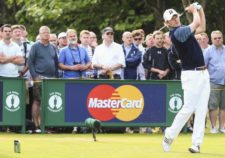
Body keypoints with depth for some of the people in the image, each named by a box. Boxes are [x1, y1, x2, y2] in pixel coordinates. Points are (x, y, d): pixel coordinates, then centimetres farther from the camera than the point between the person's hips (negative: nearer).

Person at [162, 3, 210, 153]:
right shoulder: (177, 32, -13)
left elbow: (202, 27, 25)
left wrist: (200, 10, 15)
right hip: (191, 75, -8)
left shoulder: (184, 29, 14)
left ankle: (197, 143, 1)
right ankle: (170, 136, 6)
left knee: (201, 110, 2)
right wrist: (194, 10, 3)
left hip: (203, 73, 8)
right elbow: (197, 23, -15)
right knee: (188, 108, -9)